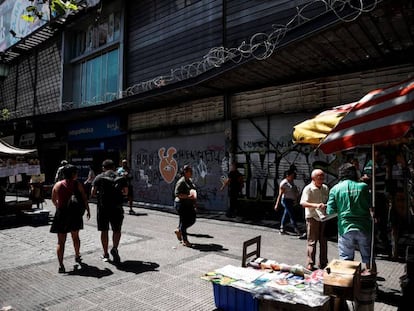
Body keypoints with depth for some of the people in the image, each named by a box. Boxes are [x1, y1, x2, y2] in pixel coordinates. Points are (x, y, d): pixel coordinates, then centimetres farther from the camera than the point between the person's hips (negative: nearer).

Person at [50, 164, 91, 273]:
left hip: (61, 214, 0)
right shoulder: (77, 184, -6)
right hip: (75, 214, 0)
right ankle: (77, 256, 40)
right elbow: (84, 198, -7)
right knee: (75, 236, 22)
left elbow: (53, 200, 8)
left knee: (61, 241, 4)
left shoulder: (57, 185, -1)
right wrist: (87, 210, 4)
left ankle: (61, 265, -2)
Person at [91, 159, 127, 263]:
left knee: (104, 230, 12)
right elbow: (125, 192, 6)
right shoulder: (121, 178, 4)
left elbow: (93, 193, -3)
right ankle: (115, 248, -6)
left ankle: (105, 254, 20)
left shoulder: (99, 178, 1)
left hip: (103, 207, 0)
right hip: (116, 208, 0)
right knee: (117, 230, 15)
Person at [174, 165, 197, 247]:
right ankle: (184, 240, 14)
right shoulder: (181, 182, -16)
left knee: (192, 220, 12)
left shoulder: (190, 180, 11)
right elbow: (177, 194, -21)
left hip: (189, 205, 9)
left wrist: (194, 195, 12)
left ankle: (179, 230, 33)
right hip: (182, 204, -9)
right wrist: (188, 196, -28)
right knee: (184, 221, 0)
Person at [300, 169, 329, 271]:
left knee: (324, 241, 13)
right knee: (312, 241, -1)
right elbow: (303, 203, -22)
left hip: (323, 217, 6)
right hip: (312, 217, -6)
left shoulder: (325, 188, 7)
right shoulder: (308, 189, -12)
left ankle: (323, 263, 26)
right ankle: (310, 264, 10)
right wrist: (316, 205, -35)